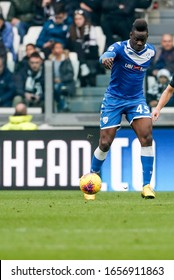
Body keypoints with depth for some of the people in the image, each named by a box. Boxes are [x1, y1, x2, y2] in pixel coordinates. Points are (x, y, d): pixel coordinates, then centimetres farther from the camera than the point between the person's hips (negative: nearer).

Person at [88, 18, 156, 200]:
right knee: (105, 144, -2)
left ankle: (147, 185, -17)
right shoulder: (119, 48, -18)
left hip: (136, 99, 3)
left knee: (146, 137, -19)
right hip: (114, 99, -3)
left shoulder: (150, 51, -2)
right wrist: (106, 59, -64)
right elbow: (107, 55, -43)